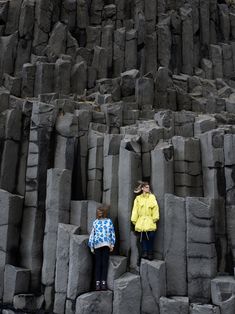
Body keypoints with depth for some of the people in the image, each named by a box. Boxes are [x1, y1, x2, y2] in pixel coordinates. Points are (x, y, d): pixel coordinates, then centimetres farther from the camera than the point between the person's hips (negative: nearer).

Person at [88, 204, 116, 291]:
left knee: (105, 264, 1)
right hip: (97, 245, 0)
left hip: (106, 245, 0)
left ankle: (103, 282, 3)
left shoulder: (109, 221, 10)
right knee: (98, 264, -1)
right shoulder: (95, 222, 12)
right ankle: (97, 282, 0)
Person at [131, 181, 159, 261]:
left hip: (150, 221, -1)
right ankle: (144, 253, 1)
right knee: (143, 238, -3)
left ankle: (150, 254, 3)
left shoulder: (152, 197, 9)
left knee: (150, 238, -5)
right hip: (141, 221, 1)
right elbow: (135, 210, 9)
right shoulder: (138, 198, 11)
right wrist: (134, 220, 4)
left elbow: (155, 208, 2)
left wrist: (155, 218, -7)